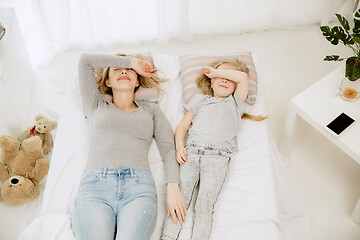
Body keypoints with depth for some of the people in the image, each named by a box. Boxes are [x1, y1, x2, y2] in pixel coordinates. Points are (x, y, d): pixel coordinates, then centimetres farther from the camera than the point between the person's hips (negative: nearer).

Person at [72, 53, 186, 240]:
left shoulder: (151, 110, 27)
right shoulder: (96, 106, 27)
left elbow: (168, 148, 15)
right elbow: (85, 60, 22)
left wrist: (172, 186, -3)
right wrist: (131, 60, 25)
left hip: (139, 185, 0)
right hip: (94, 184, 0)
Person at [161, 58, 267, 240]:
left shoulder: (235, 103, 27)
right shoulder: (200, 99, 30)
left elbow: (243, 77, 11)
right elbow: (183, 126, 21)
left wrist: (216, 71, 18)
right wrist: (179, 146, 3)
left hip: (218, 157, -1)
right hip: (191, 152, 1)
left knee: (205, 204, -16)